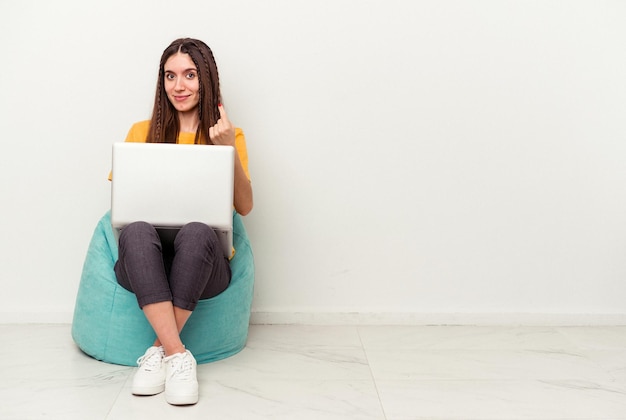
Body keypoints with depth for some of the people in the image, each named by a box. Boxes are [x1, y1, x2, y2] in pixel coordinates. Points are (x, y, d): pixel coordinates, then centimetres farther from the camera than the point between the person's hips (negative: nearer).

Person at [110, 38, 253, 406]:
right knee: (137, 230, -34)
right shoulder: (142, 132, 15)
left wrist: (230, 150, -13)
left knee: (196, 231, -36)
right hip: (145, 263, 1)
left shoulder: (228, 134, 11)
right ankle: (178, 355, -35)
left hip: (203, 264, -1)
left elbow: (244, 207, 1)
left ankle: (160, 350, -24)